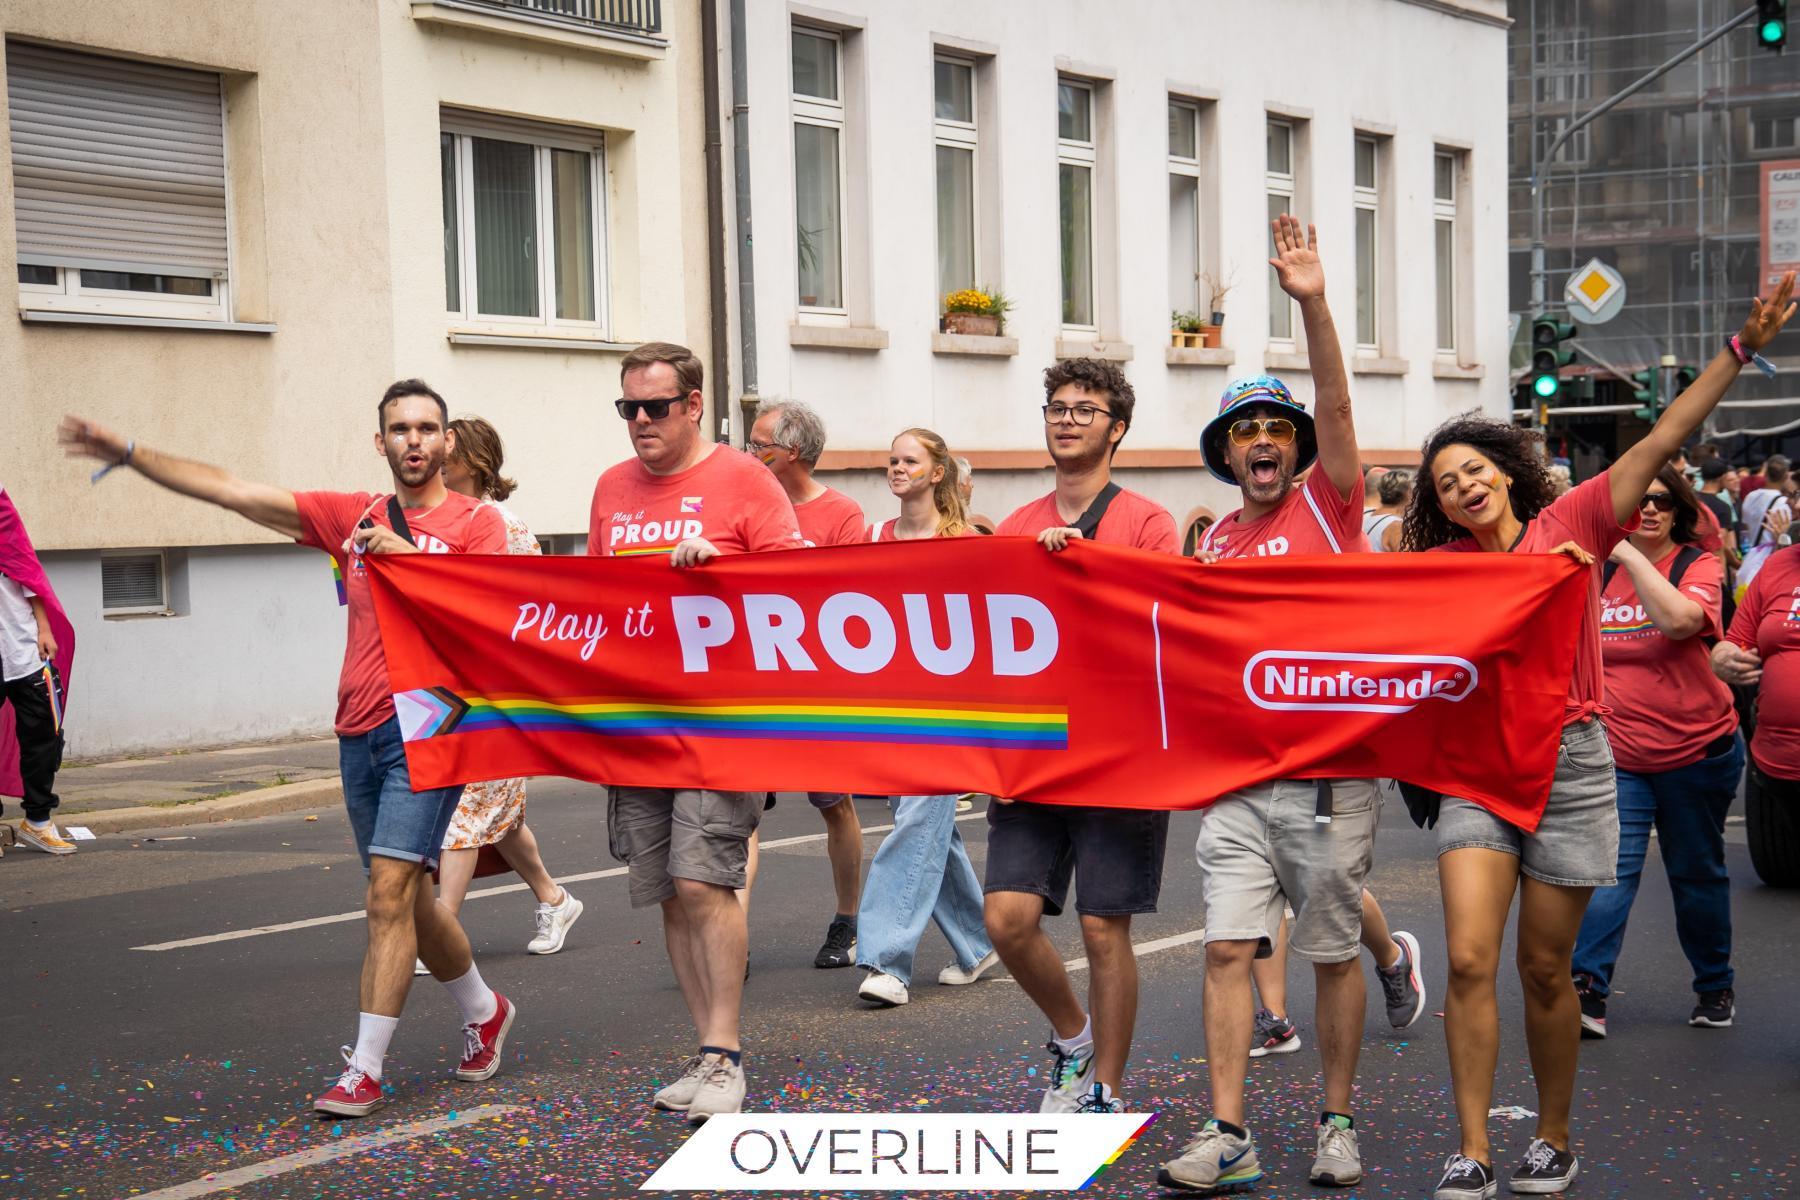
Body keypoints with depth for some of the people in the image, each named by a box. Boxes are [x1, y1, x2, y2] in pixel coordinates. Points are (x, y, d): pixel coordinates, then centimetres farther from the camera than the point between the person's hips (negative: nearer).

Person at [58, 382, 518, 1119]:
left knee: (391, 892, -13)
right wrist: (129, 455, 5)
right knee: (407, 899, 14)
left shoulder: (476, 524, -1)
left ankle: (364, 1070, -10)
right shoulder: (354, 517, 12)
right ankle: (484, 1011, 36)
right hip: (359, 730, 6)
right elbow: (232, 491, 9)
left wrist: (410, 559, -18)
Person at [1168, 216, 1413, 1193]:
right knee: (1229, 947, -2)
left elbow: (1336, 407, -15)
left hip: (1331, 773, -4)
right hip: (1236, 775, 4)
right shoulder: (1213, 543, 12)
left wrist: (1313, 304, -28)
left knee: (1332, 954, 5)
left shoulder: (1328, 502, 0)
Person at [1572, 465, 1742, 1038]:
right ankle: (1587, 991, -16)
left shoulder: (1700, 566, -8)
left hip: (1696, 753, -2)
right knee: (1611, 871, -12)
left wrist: (1630, 554, -27)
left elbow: (1679, 620, -29)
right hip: (1619, 754, 2)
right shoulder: (1598, 572, 3)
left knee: (1697, 873, 12)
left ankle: (1715, 987, 29)